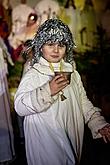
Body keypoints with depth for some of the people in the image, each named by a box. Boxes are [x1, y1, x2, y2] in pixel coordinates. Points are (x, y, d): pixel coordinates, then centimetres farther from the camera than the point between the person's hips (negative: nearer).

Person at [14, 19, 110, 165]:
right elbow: (19, 106, -20)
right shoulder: (32, 75, -11)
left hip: (72, 138, 5)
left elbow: (84, 103, 8)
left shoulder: (73, 73, 5)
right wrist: (48, 91, -28)